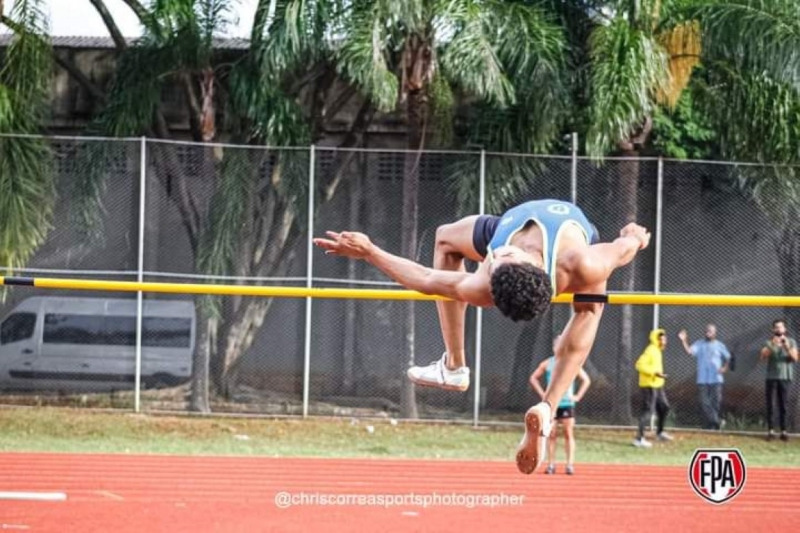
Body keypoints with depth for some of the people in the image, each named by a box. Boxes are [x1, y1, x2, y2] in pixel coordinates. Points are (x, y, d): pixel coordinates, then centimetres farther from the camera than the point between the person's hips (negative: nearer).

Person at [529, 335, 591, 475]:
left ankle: (570, 464, -4)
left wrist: (578, 396, -1)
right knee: (552, 435, 2)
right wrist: (542, 394, 6)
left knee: (569, 434, -4)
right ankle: (551, 464, 6)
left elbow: (586, 380, 7)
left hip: (567, 404, -1)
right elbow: (533, 378, 15)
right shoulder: (547, 364, 6)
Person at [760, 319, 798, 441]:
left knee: (783, 404, -1)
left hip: (785, 377, 0)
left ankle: (783, 431, 0)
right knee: (770, 404, -3)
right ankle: (770, 430, -2)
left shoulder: (791, 342, 7)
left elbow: (795, 358, -4)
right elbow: (762, 357, -9)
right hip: (771, 377, 0)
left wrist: (787, 347, -19)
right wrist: (772, 345, -22)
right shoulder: (769, 343, 6)